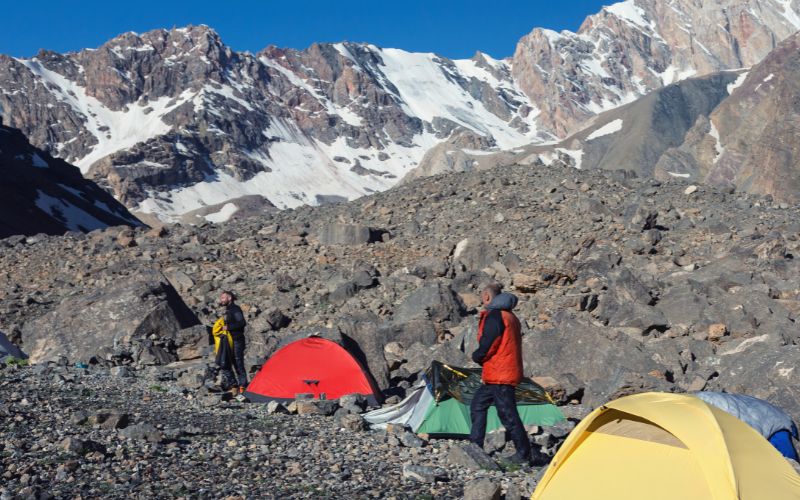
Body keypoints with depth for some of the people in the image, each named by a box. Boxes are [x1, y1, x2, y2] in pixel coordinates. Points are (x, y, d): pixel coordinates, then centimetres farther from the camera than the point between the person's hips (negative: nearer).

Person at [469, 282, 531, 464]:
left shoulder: (494, 316, -16)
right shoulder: (510, 316, 16)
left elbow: (487, 346, -19)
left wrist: (476, 357, 3)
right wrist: (482, 357, 12)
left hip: (500, 374, -10)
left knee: (507, 414, -5)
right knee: (478, 405, 16)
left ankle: (523, 453, 2)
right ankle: (475, 445, 20)